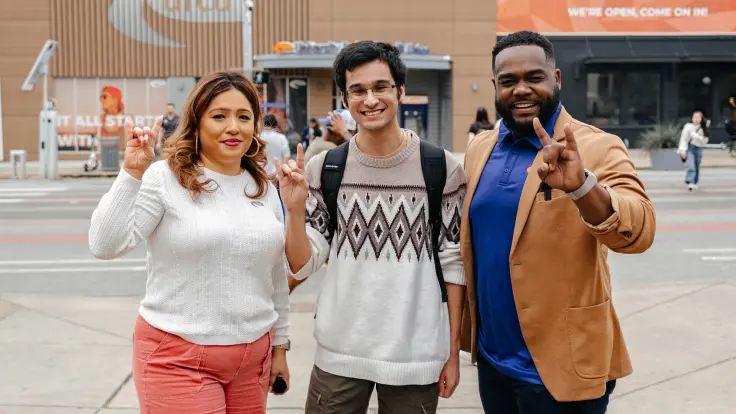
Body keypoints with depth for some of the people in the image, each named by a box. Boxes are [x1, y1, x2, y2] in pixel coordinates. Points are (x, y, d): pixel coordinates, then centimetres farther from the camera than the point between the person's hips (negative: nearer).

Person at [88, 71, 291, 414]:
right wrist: (132, 174, -24)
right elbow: (104, 246, -17)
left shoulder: (264, 190, 7)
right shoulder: (164, 179, -8)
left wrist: (280, 345, 15)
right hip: (178, 358, -5)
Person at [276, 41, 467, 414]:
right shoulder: (323, 169, -2)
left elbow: (453, 262, 0)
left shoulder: (442, 168, -5)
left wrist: (453, 350, 0)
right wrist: (295, 210, -18)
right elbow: (302, 267, -1)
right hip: (339, 354, 1)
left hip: (417, 356, -1)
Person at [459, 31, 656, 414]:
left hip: (561, 365, -4)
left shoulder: (596, 147, -11)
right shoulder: (479, 148, 4)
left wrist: (581, 185, -43)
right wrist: (467, 331, 7)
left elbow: (638, 231, -26)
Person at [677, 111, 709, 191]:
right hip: (690, 148, -4)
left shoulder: (703, 128, 6)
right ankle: (690, 183, -26)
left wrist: (697, 136, -12)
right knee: (691, 166, -18)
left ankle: (695, 183, 23)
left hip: (699, 149, 4)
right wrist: (683, 150, -12)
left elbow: (705, 140, 4)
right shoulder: (688, 127, -4)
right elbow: (683, 139, -5)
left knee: (697, 168, 10)